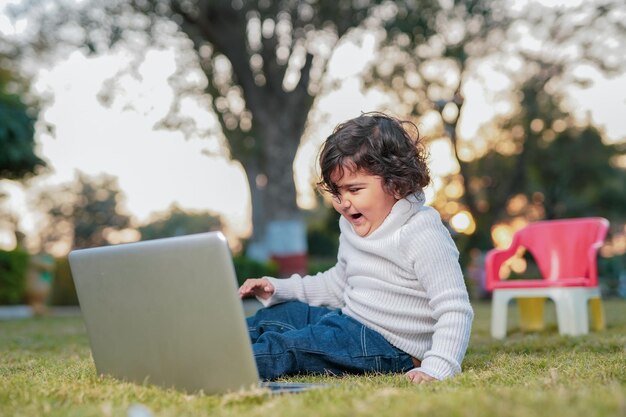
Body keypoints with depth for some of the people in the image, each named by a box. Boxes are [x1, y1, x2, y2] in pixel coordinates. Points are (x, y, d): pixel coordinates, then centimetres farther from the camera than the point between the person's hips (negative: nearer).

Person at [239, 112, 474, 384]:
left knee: (290, 347, -23)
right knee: (275, 316, 8)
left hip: (389, 347, -9)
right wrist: (278, 289, 16)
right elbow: (339, 284, 25)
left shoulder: (422, 236, -20)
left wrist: (436, 369, -35)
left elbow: (455, 310, -23)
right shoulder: (353, 227, 8)